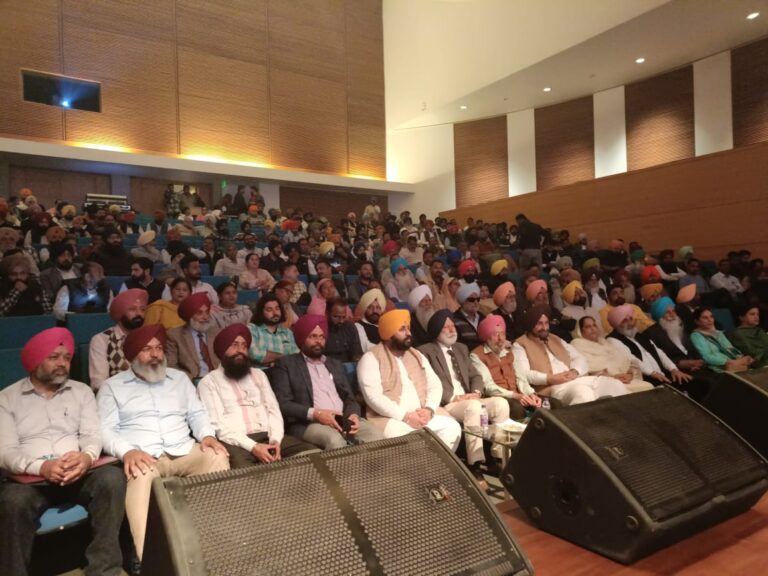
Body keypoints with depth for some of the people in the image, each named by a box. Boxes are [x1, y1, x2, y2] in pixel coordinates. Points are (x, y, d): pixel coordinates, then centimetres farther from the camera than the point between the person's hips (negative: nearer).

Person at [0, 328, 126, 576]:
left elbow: (93, 435, 5)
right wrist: (41, 467, -25)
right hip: (30, 478, -2)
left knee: (112, 478, -30)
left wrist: (87, 457, -21)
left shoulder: (82, 391, 15)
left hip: (78, 473, 2)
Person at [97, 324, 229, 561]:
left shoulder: (179, 378, 21)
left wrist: (207, 435, -6)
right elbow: (106, 430, 0)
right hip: (143, 457, -3)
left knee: (217, 456, -26)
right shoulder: (112, 386, 11)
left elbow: (197, 414, 18)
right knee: (141, 474, -38)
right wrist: (127, 452, -21)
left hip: (185, 451, 3)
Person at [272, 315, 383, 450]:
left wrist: (353, 414, -6)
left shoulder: (335, 364, 24)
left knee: (375, 435, -23)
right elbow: (283, 404, -5)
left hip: (344, 420, 5)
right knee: (335, 440, -36)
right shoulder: (286, 364, 6)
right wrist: (315, 413, -19)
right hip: (309, 423, -5)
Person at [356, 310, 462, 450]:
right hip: (390, 418, -6)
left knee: (452, 427, -17)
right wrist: (405, 416, -19)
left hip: (422, 414, 6)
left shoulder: (417, 356, 17)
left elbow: (435, 385, 11)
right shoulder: (371, 359, -3)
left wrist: (429, 409, -9)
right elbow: (374, 397, -15)